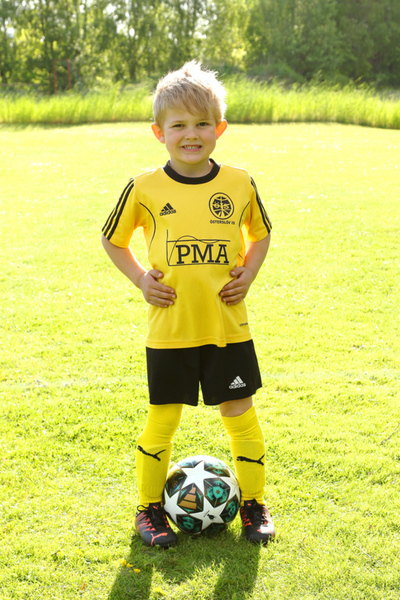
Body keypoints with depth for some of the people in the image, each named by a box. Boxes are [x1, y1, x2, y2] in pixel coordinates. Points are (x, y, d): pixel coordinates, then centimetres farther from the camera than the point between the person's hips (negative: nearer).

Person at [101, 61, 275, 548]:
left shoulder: (239, 184, -2)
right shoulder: (144, 188, -6)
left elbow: (261, 233, 15)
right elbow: (113, 239, 9)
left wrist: (248, 274, 0)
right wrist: (141, 278, -3)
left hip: (228, 327, 1)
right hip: (169, 329, -1)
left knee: (240, 414, 8)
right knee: (162, 420, 7)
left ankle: (252, 502, 28)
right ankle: (150, 507, 27)